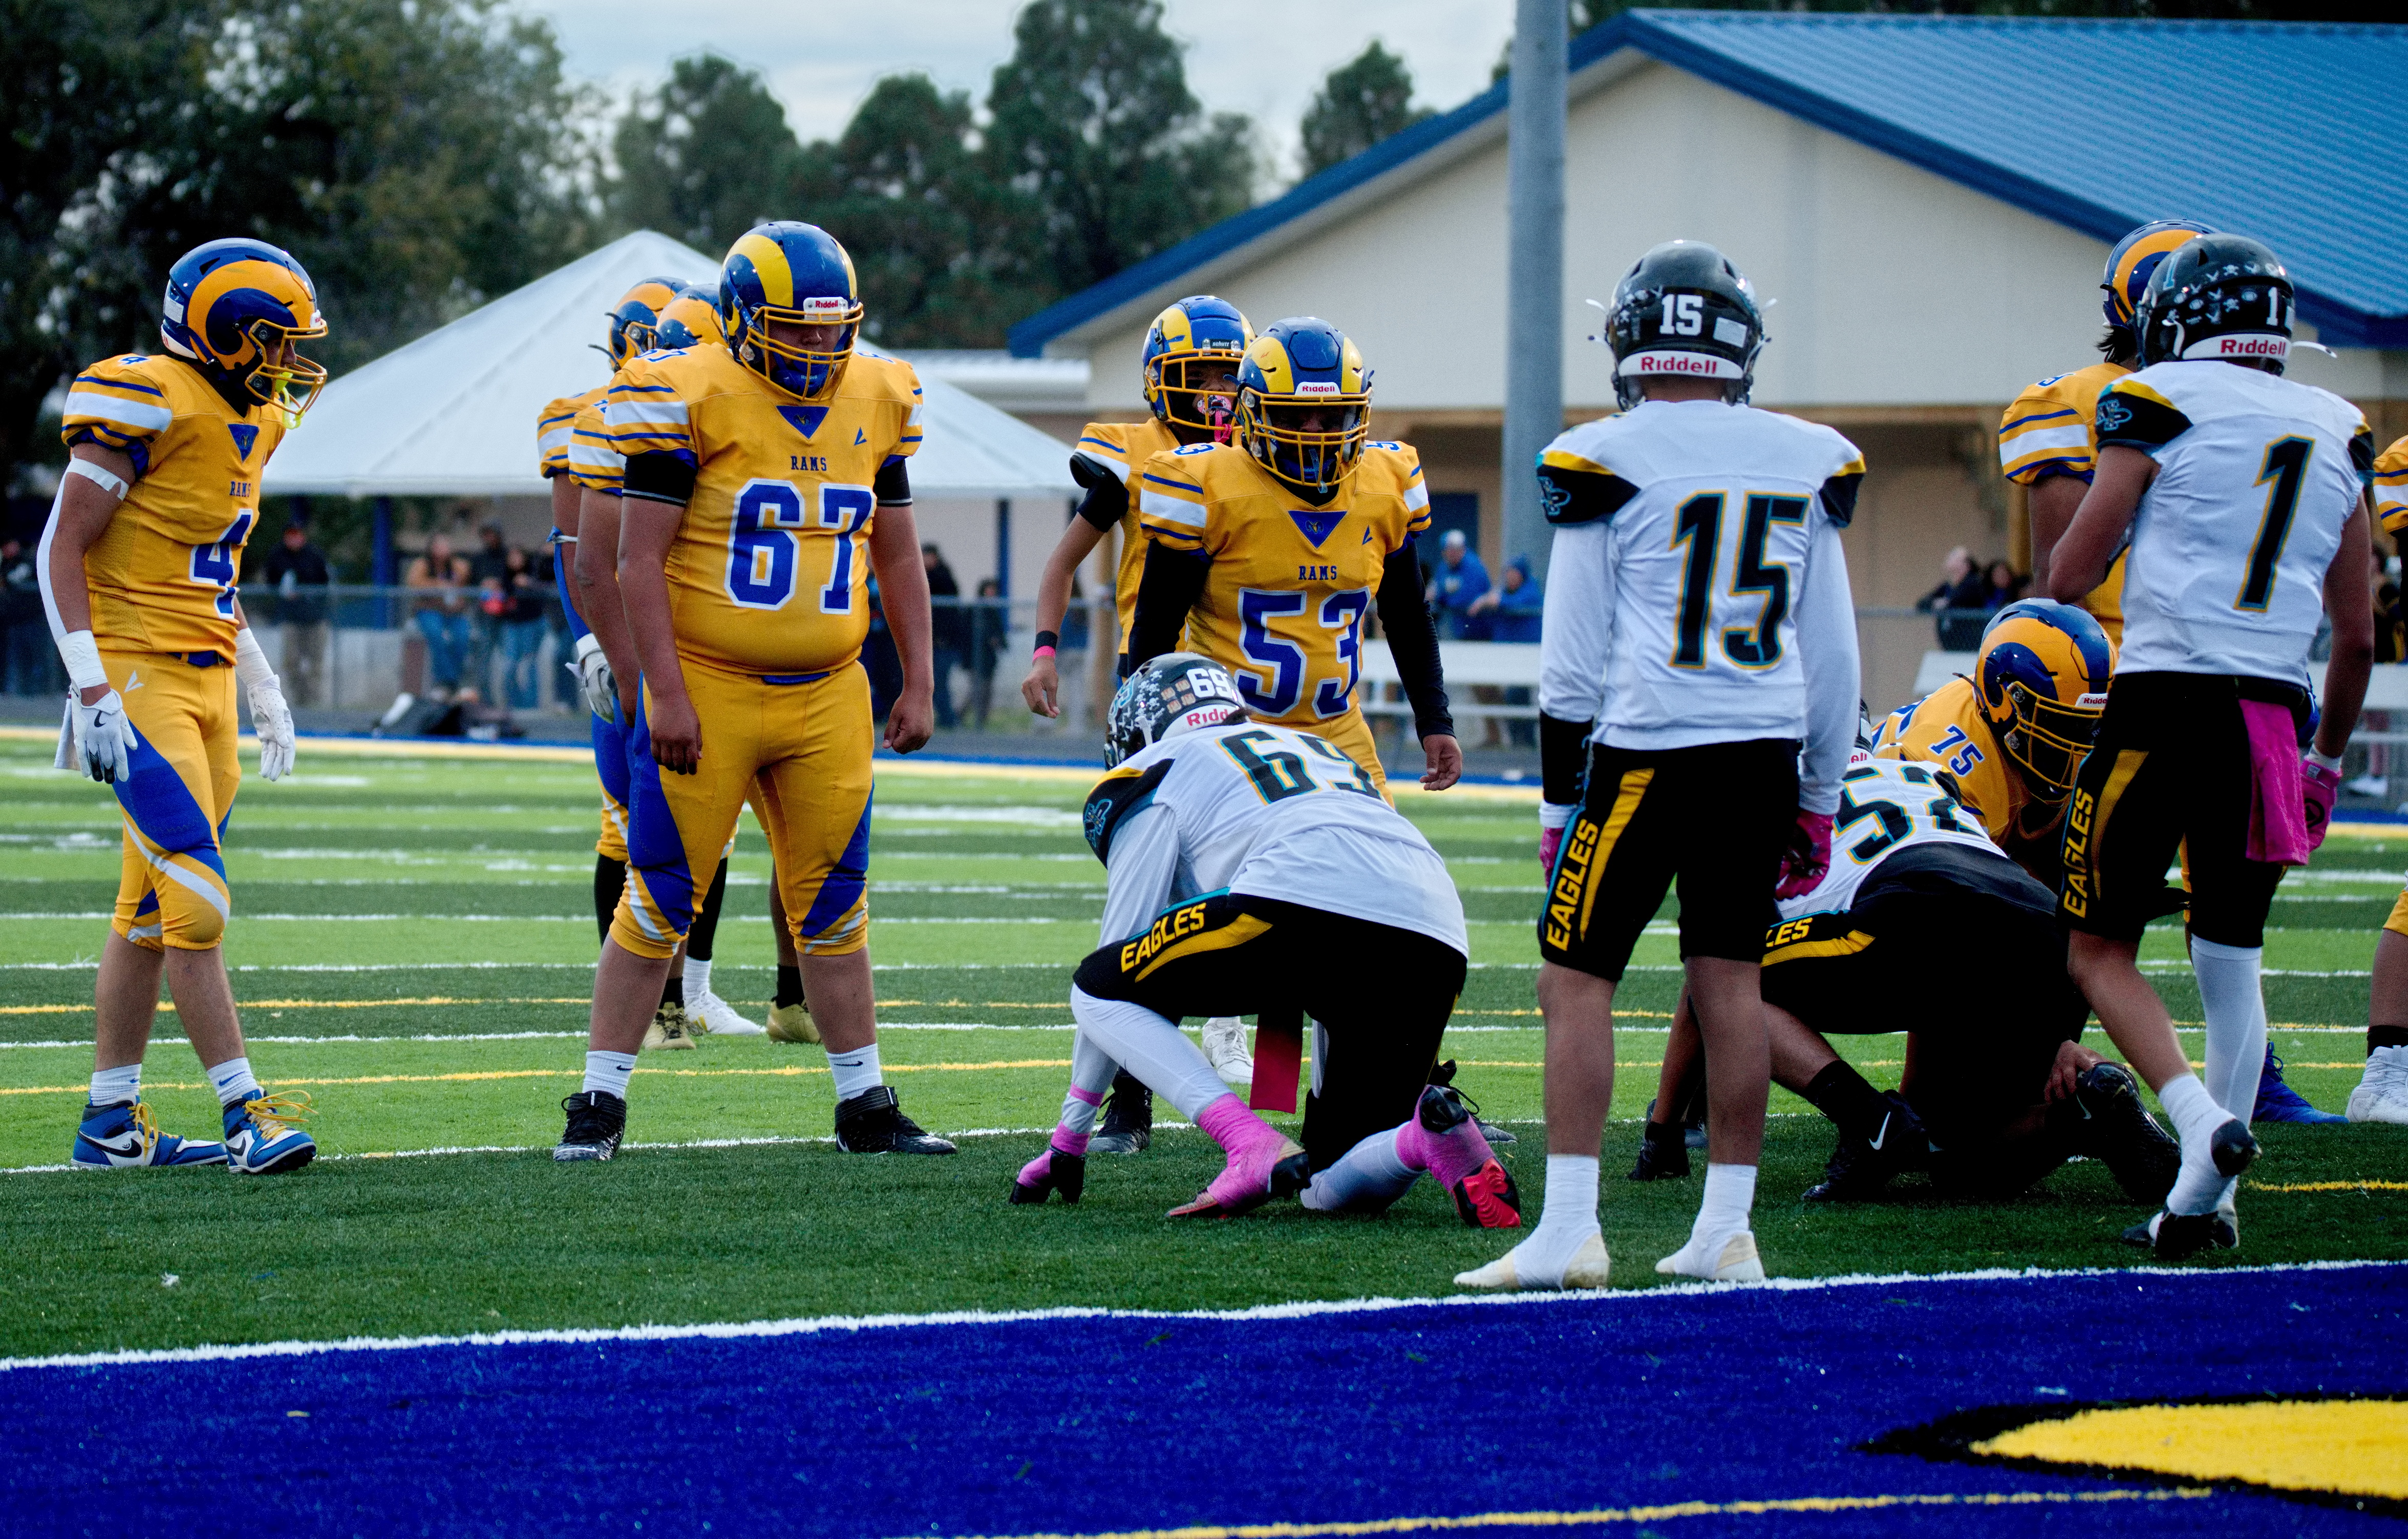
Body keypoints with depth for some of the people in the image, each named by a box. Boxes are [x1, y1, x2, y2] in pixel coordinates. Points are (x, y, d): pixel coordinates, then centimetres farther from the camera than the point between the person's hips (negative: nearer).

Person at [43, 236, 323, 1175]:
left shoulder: (249, 421, 13)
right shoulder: (146, 407, -15)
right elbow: (64, 548, -14)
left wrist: (263, 690, 21)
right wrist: (91, 690, -20)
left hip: (204, 677, 9)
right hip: (137, 676, -9)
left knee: (152, 909, 11)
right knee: (196, 901, -13)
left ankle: (110, 1122, 16)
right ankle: (247, 1114, -13)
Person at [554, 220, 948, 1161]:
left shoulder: (873, 404, 7)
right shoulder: (694, 399, -10)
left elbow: (898, 557, 15)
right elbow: (640, 558, -11)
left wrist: (919, 684, 10)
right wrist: (666, 693, -16)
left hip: (826, 698, 5)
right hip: (708, 694, -5)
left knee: (833, 904, 9)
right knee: (661, 898, -2)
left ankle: (864, 1104, 17)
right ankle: (600, 1101, 5)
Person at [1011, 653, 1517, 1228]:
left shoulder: (1157, 773, 22)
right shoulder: (1318, 749, 40)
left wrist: (1069, 1136, 28)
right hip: (1441, 944, 6)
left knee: (1098, 989, 16)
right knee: (1336, 1191, 18)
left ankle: (1253, 1146, -6)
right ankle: (1434, 1135, -16)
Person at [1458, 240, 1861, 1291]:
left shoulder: (1607, 465, -6)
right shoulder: (1808, 465, 6)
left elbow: (1574, 659, -4)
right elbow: (1832, 655, 12)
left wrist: (1560, 798, 4)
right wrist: (1817, 799, 20)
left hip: (1645, 750, -4)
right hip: (1764, 751, 4)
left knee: (1576, 979, 1)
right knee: (1730, 979, 10)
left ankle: (1568, 1233, -6)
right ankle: (1726, 1234, 11)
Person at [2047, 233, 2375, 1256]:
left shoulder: (2160, 404, -3)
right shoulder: (2340, 433, 13)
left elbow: (2071, 575, -5)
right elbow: (2357, 635, 15)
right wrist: (2327, 759, 25)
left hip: (2168, 700, -5)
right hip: (2278, 710, 5)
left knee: (2100, 947, 3)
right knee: (2232, 959, 13)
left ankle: (2201, 1119, -19)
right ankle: (2204, 1199, 8)